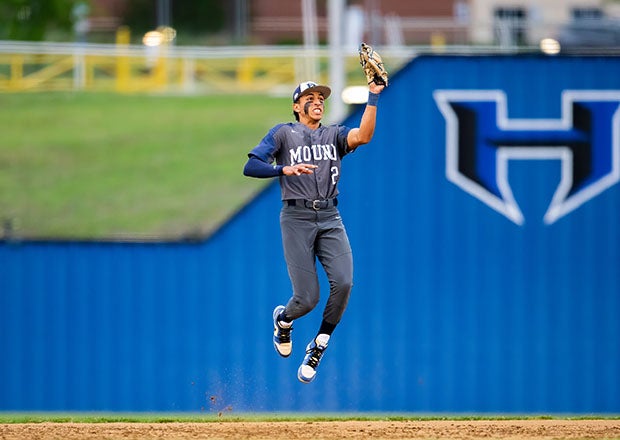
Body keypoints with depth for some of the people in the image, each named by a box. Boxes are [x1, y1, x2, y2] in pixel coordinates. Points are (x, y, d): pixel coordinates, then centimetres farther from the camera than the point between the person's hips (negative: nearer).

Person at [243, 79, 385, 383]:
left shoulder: (334, 135, 16)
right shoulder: (283, 133, 8)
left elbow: (363, 136, -6)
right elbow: (250, 167, -2)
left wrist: (373, 96, -14)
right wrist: (285, 169, -19)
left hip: (330, 219, 3)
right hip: (297, 218, -3)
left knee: (343, 283, -20)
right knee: (307, 298, -9)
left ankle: (317, 349, 0)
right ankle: (282, 320, 28)